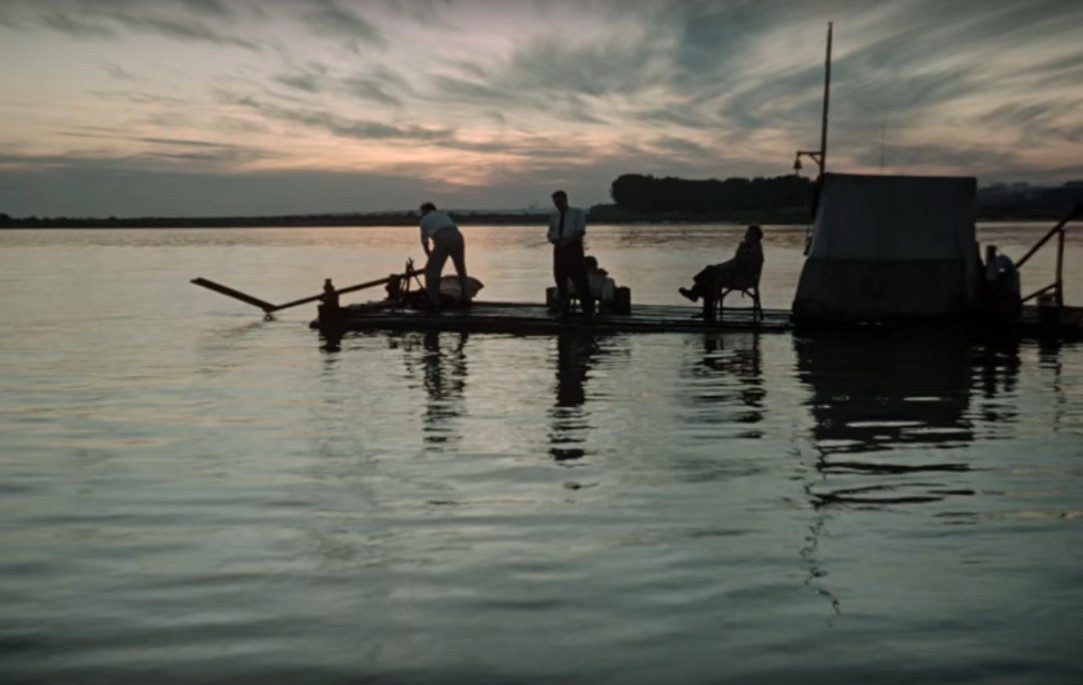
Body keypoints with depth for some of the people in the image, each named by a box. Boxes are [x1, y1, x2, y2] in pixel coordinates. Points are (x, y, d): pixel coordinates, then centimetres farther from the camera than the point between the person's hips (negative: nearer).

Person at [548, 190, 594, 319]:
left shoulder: (577, 213, 3)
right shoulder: (553, 216, 15)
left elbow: (581, 231, -8)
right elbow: (551, 234, 16)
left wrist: (568, 239, -22)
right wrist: (554, 239, -9)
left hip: (573, 247, -4)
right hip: (559, 249, 4)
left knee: (580, 279, -5)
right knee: (561, 280, 4)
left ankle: (588, 310, 2)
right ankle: (564, 310, 11)